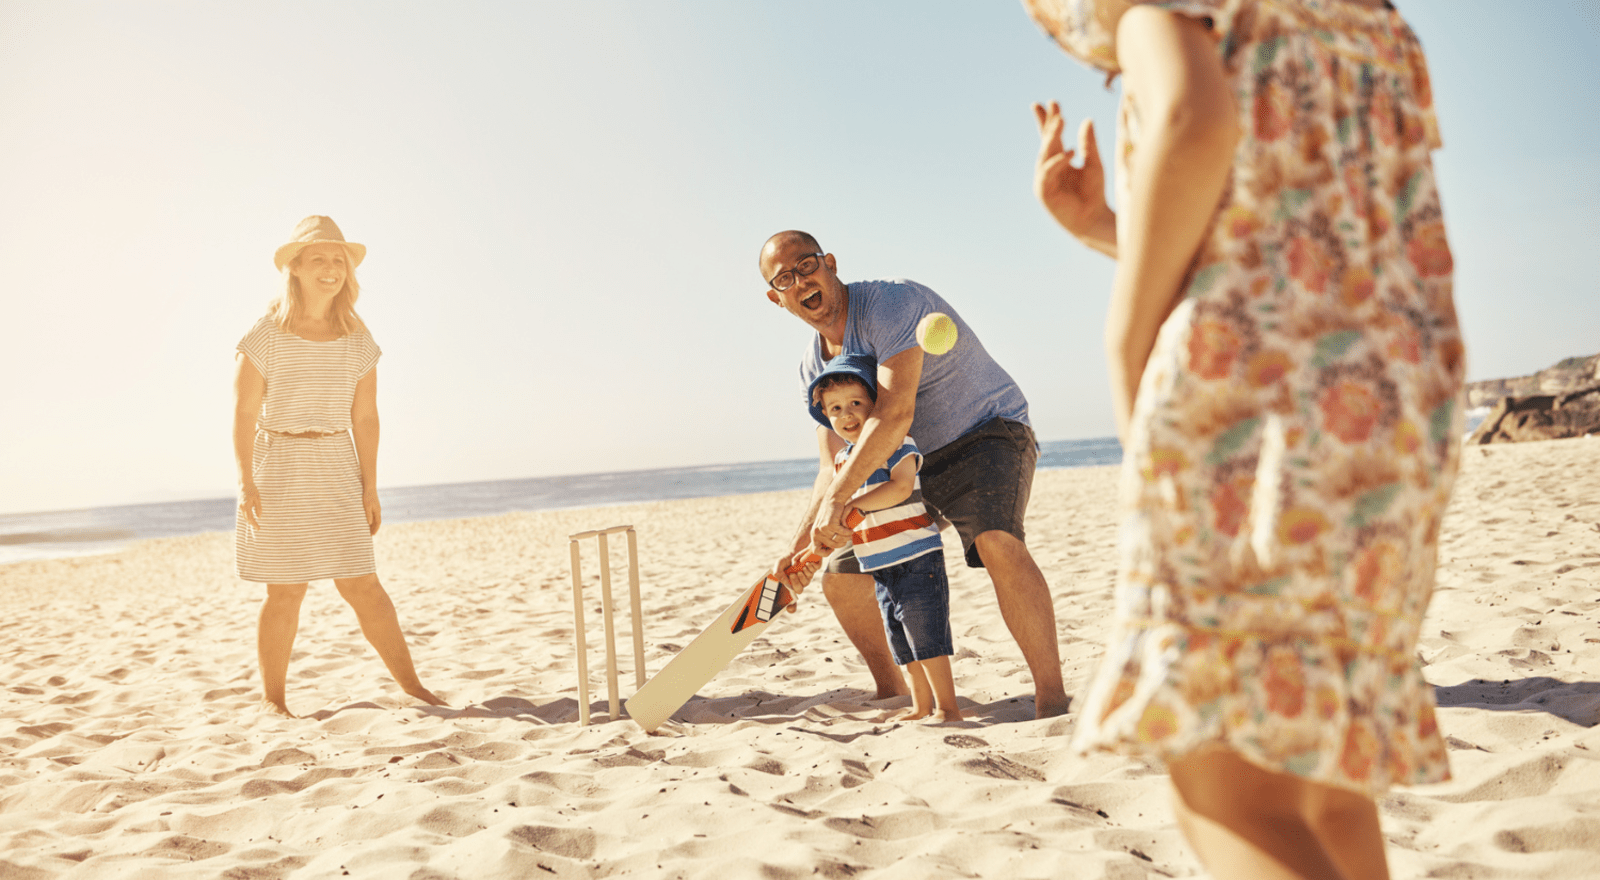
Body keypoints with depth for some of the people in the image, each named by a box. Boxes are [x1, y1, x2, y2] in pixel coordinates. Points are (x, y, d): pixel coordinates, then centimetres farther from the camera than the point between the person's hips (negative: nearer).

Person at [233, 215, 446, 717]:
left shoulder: (357, 341, 5)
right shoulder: (267, 336, -5)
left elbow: (364, 417, 6)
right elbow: (244, 413, -6)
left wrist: (369, 486, 3)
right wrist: (246, 482, -13)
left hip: (337, 470, 3)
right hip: (279, 468, -2)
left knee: (361, 584, 2)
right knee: (286, 590, 2)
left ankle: (410, 684, 11)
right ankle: (272, 697, 17)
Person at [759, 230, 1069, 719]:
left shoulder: (892, 303, -25)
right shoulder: (813, 369, 0)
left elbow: (895, 413, -38)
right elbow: (832, 469, -1)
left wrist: (839, 498, -44)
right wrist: (800, 547, -15)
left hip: (989, 434, -8)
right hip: (906, 465, 8)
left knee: (997, 542, -37)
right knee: (840, 579, 4)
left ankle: (1052, 700, -29)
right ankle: (892, 694, 25)